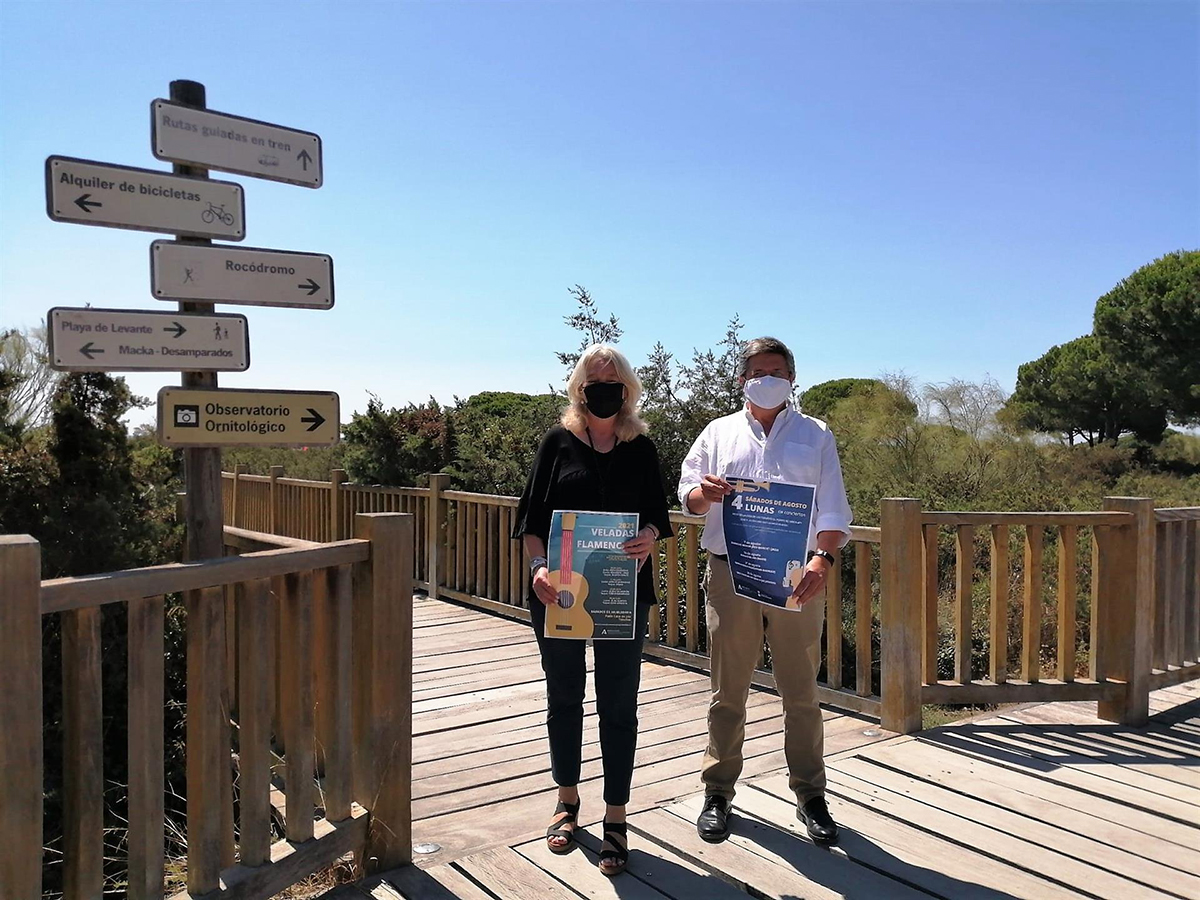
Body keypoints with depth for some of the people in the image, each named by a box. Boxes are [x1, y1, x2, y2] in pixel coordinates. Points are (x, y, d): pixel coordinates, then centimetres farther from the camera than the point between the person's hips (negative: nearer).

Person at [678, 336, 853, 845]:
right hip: (730, 575, 1)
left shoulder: (815, 435, 9)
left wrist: (822, 557, -17)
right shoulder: (719, 433, 11)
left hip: (796, 576, 0)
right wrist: (703, 492, -17)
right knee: (728, 691, 8)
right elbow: (688, 497, 8)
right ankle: (718, 792, 20)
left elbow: (832, 507, 1)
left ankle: (810, 794, 23)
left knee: (801, 691, 8)